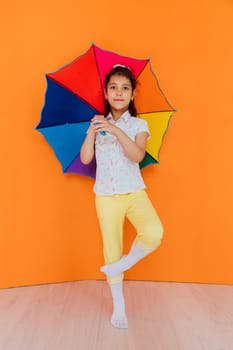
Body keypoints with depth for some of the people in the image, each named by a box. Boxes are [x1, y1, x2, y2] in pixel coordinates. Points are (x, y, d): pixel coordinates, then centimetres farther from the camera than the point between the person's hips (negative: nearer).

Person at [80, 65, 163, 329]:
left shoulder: (139, 125, 2)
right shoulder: (98, 124, 7)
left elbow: (137, 155, -17)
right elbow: (85, 158, -2)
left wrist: (116, 130, -26)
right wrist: (92, 132, -13)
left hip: (135, 194, -1)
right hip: (106, 197, 2)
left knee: (154, 233, -29)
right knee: (111, 251, 7)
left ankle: (126, 262, 3)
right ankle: (118, 307, 25)